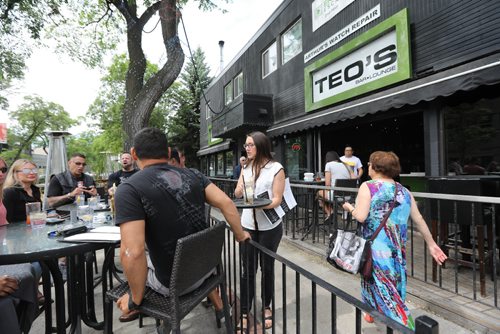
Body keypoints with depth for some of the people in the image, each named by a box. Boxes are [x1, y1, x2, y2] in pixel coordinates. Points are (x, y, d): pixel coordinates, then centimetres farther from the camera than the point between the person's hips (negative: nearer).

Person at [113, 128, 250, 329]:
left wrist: (135, 298, -11)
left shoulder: (129, 189, -18)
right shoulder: (192, 175, -4)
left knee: (129, 257, 22)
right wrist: (240, 235, 6)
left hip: (173, 283, -4)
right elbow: (226, 203, -9)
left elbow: (133, 252, -26)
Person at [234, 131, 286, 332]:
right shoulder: (246, 167, 7)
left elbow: (277, 200, -13)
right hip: (248, 224, 3)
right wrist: (240, 188, -11)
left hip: (270, 226, -3)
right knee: (248, 269, 7)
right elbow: (237, 194, 11)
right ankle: (244, 313, 20)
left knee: (267, 268, 13)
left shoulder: (276, 168, -8)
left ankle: (266, 307, 33)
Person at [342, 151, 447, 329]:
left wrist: (350, 208, -1)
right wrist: (431, 244, 20)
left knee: (382, 290, 8)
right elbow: (419, 220, 10)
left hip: (376, 250, -6)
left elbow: (361, 217, -21)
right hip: (397, 252, 7)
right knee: (394, 287, 23)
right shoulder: (404, 191, 5)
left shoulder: (368, 187, -12)